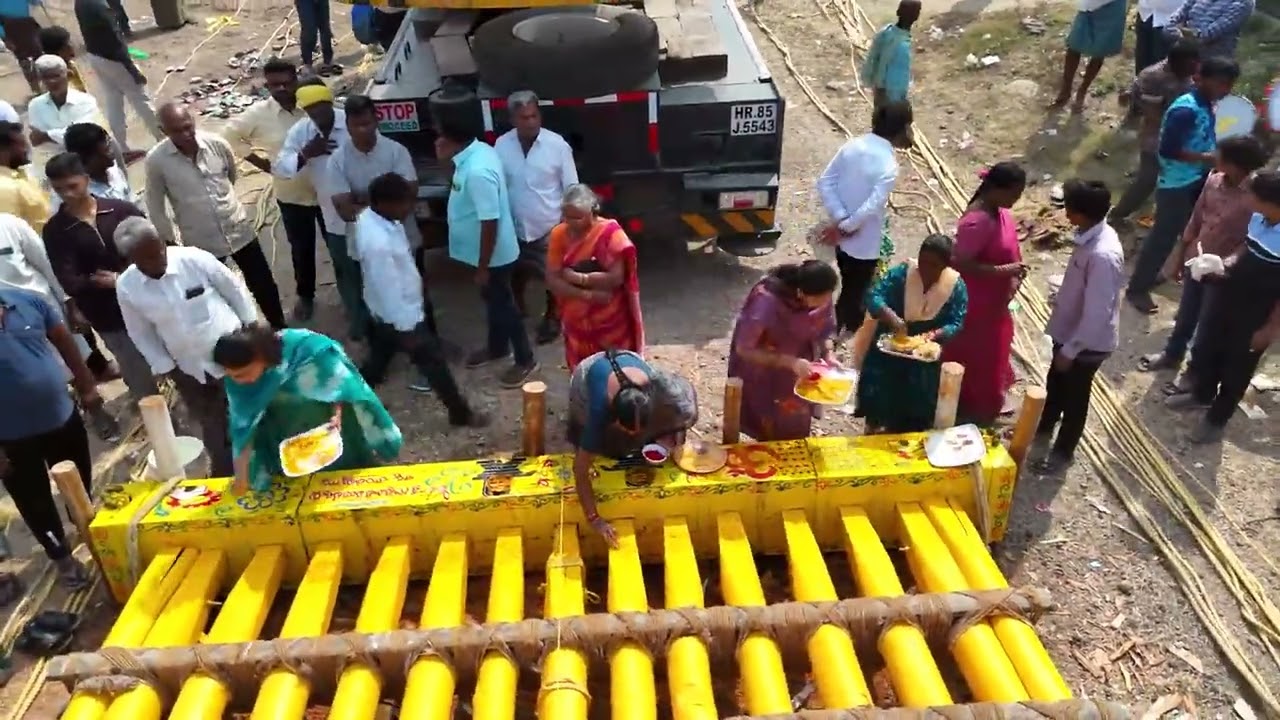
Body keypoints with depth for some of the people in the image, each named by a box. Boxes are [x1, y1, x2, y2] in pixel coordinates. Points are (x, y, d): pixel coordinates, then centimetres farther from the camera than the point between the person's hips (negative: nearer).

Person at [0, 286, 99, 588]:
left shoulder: (27, 301, -10)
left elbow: (64, 341, 4)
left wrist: (87, 385, 6)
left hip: (63, 417, 3)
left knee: (82, 492, 21)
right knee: (36, 504, 15)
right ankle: (63, 558, 37)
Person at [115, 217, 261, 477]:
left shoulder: (194, 259, -19)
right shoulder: (126, 287, -12)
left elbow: (234, 289, -5)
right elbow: (141, 333, 0)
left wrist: (251, 327, 0)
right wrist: (165, 367, 0)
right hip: (190, 372, 2)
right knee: (215, 433, 16)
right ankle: (226, 479, 36)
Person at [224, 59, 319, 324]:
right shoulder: (259, 113, -9)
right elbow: (230, 135, 3)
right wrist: (260, 162, -3)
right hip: (291, 196, 1)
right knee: (301, 249, 17)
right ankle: (305, 297, 37)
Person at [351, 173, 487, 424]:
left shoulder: (369, 215, -6)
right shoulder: (379, 243, -36)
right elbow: (389, 289, -29)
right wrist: (407, 328, -21)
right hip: (400, 315, -9)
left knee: (378, 357, 25)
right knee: (433, 360, 7)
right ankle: (460, 412, 23)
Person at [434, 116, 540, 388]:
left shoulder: (477, 172, -33)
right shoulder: (477, 151, -2)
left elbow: (490, 222, -28)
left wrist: (483, 268, -21)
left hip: (494, 255, -10)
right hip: (487, 252, 10)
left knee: (503, 305, 7)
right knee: (493, 301, 25)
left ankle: (525, 360, 24)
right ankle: (497, 348, 46)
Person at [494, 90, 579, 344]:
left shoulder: (557, 144, -15)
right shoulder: (501, 145, -9)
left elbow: (571, 189, -8)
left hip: (550, 227, -2)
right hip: (514, 227, 2)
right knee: (516, 274, 21)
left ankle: (551, 318, 39)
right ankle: (518, 309, 48)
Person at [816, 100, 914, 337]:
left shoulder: (852, 145, -6)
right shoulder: (888, 165, -25)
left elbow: (825, 182, -7)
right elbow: (872, 207, -31)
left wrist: (841, 218, -10)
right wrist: (846, 226, -17)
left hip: (844, 237, 7)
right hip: (866, 242, -7)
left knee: (849, 286, 27)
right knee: (856, 292, 14)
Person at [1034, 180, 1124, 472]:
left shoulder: (1103, 255, -35)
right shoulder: (1092, 234, -7)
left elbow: (1096, 313, -30)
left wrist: (1070, 350, -20)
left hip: (1087, 341, -8)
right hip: (1069, 330, 8)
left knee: (1074, 395, 14)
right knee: (1055, 381, 28)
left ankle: (1063, 451, 36)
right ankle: (1044, 425, 53)